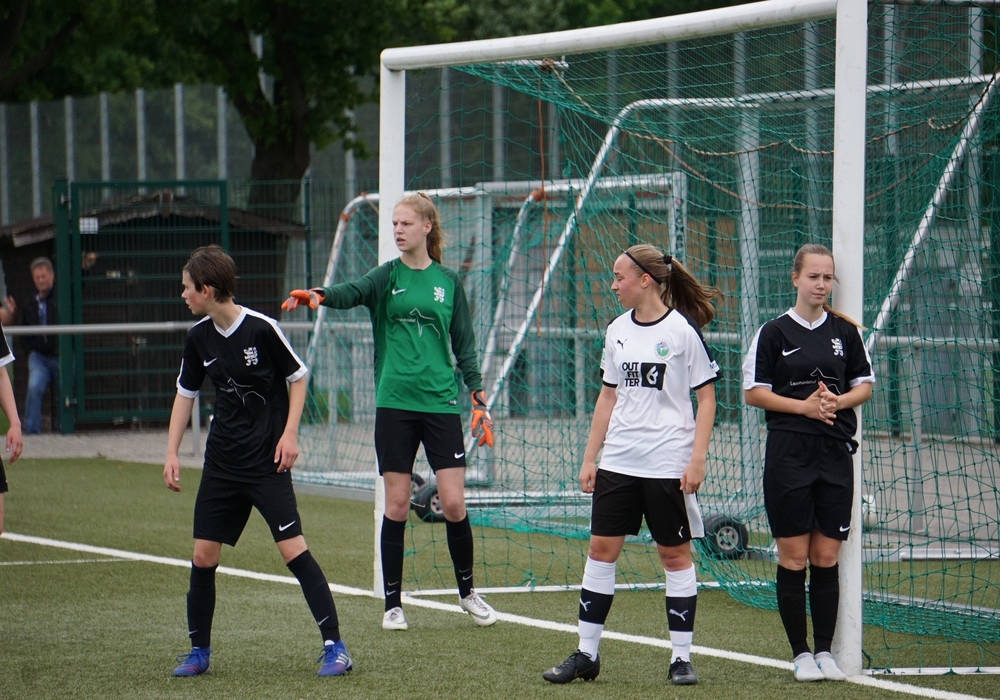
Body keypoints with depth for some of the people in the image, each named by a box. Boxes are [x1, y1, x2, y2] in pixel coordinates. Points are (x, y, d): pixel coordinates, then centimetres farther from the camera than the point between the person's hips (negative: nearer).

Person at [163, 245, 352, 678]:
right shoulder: (199, 338, 3)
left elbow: (298, 378, -2)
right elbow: (185, 394, 15)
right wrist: (172, 453, 9)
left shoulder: (261, 329, -13)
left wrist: (289, 434, -10)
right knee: (203, 556, 3)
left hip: (267, 462, -5)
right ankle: (199, 650, 17)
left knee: (293, 548, -12)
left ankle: (334, 647, -8)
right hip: (222, 462, 6)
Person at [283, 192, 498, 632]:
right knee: (396, 505, 0)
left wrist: (479, 400, 5)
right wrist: (318, 296, -41)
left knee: (453, 504, -3)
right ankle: (393, 603, 10)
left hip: (440, 402, 1)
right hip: (394, 403, -1)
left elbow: (464, 346, 12)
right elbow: (352, 292, -20)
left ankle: (467, 592, 17)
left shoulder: (447, 282, 7)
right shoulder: (387, 277, 2)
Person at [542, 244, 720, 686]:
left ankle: (681, 657, 9)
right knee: (601, 548, 3)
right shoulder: (617, 331, 10)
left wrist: (697, 459, -13)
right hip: (618, 463, 5)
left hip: (669, 465, -5)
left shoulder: (683, 330, -7)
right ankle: (586, 655, 8)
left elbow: (706, 398, -5)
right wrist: (589, 458, 13)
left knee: (674, 553, 1)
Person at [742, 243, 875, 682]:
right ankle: (801, 655, 5)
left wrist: (837, 402, -7)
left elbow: (865, 385, 14)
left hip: (835, 453, 3)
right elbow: (753, 393, -1)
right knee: (793, 558, -2)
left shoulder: (846, 332, 9)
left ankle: (824, 652, 10)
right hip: (788, 453, -3)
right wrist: (804, 406, -11)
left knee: (826, 559, 4)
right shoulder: (774, 332, 0)